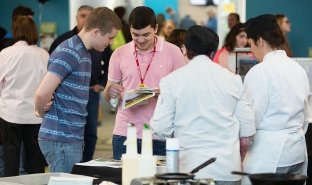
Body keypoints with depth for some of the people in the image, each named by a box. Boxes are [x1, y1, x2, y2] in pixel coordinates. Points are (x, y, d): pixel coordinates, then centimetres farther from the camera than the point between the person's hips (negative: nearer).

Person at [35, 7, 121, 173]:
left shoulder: (84, 53, 14)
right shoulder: (69, 53, -17)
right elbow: (42, 93, -25)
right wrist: (42, 113, -8)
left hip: (73, 137, 9)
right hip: (61, 139, -9)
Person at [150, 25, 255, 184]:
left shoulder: (172, 81, -3)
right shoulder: (232, 79, 3)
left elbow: (161, 129, -5)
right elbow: (246, 134, 5)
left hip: (191, 167, -2)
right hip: (228, 166, 2)